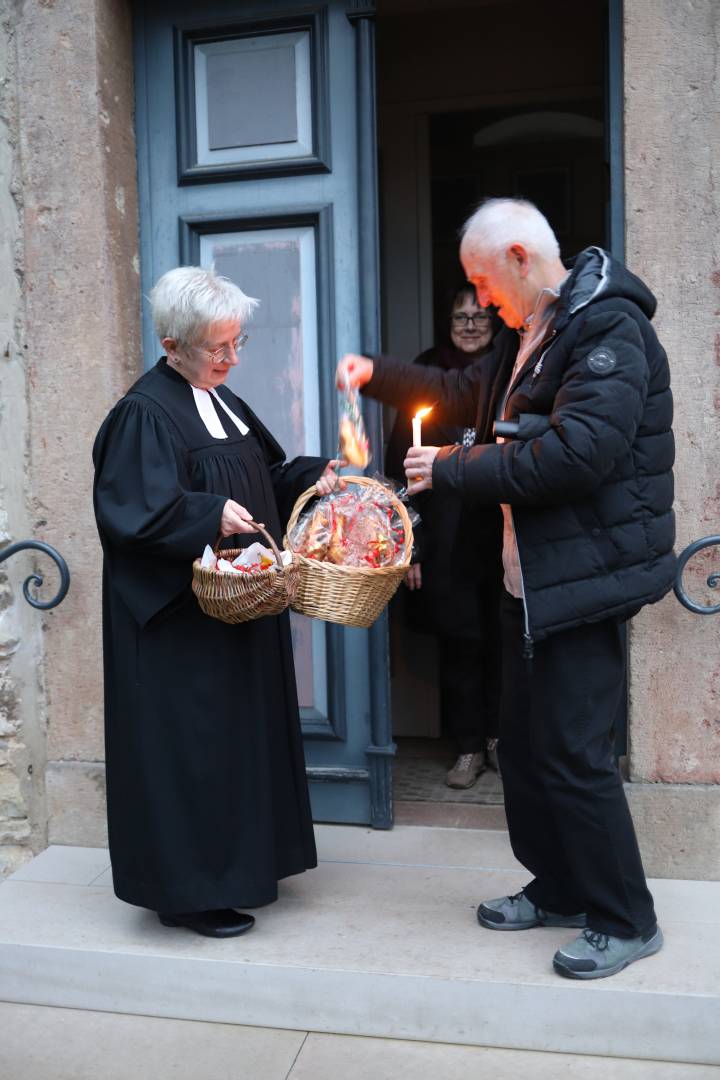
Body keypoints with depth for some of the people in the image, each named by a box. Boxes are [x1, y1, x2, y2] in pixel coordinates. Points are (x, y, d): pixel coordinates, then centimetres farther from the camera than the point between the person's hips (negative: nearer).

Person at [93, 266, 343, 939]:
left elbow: (266, 479, 19)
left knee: (242, 732, 16)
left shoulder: (221, 402, 13)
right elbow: (134, 510, -23)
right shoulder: (145, 414, -14)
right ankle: (188, 891, 14)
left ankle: (238, 865, 32)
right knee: (191, 745, -1)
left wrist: (314, 477, 3)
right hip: (178, 621, -9)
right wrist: (212, 516, -32)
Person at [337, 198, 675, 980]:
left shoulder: (610, 330, -16)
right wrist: (376, 375, 19)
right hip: (529, 578, 10)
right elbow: (472, 395, 29)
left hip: (580, 580, -10)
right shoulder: (529, 335, 15)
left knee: (571, 754, -4)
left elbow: (577, 453, -27)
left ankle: (625, 920, 15)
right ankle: (558, 890, 33)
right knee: (523, 742, 16)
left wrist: (451, 471, -20)